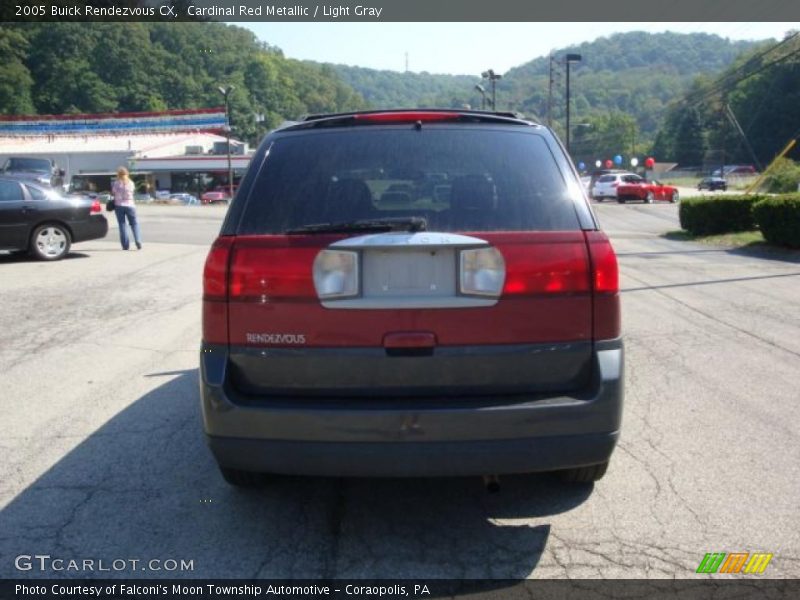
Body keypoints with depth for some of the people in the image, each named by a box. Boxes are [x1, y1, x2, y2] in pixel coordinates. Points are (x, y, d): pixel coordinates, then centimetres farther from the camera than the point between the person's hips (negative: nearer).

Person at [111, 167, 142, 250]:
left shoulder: (116, 183, -5)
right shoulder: (131, 183, -1)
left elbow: (112, 193, 3)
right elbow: (132, 192, 8)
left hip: (119, 205, 0)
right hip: (129, 205, 1)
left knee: (122, 225, 3)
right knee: (134, 223, 7)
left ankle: (125, 245, 0)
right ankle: (138, 241, -10)